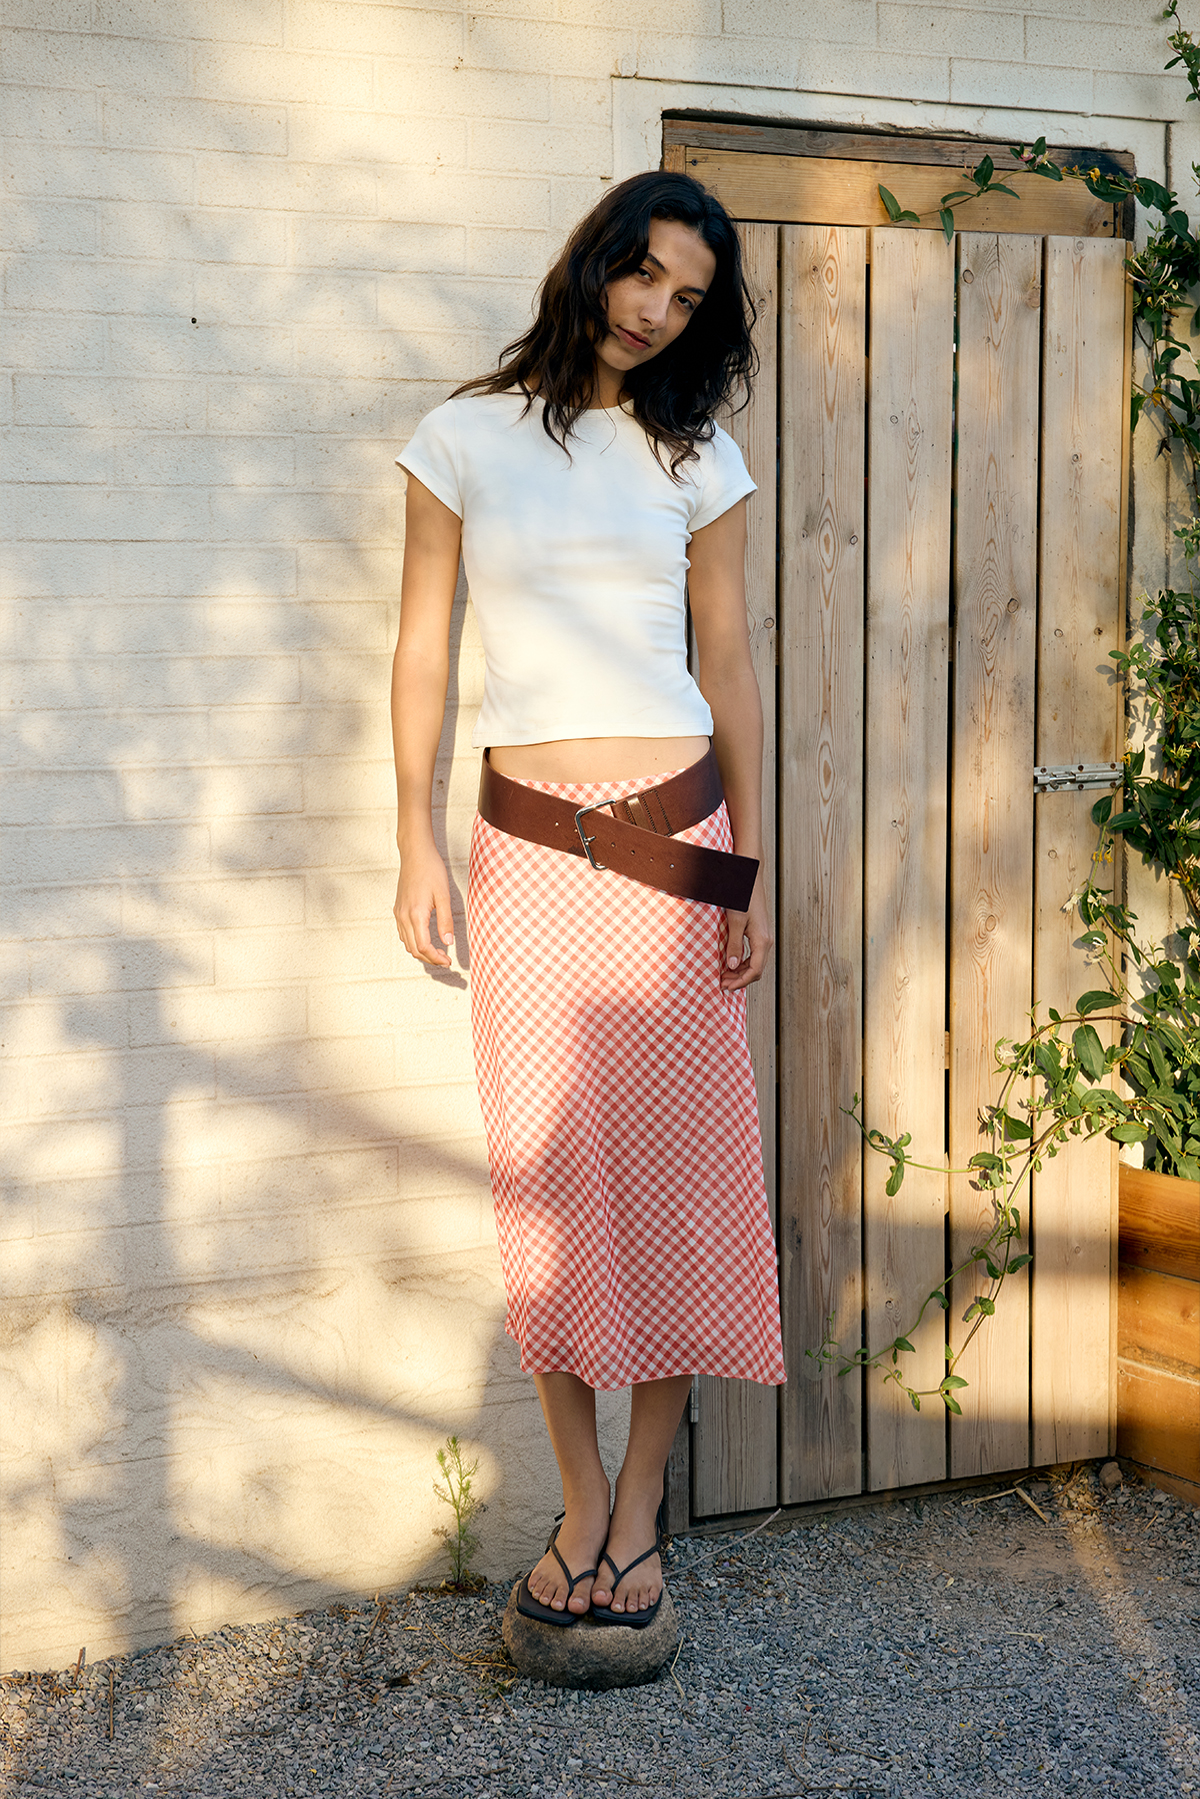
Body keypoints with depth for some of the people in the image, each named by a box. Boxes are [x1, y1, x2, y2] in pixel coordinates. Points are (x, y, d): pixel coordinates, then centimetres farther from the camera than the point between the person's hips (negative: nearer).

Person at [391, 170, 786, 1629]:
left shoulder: (696, 461, 6)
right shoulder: (467, 439, 3)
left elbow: (729, 668, 8)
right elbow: (423, 646, 5)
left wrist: (751, 868, 5)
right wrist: (416, 841, -1)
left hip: (676, 838, 1)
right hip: (528, 850, 0)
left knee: (678, 1168, 1)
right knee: (547, 1180, 1)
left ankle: (639, 1507, 14)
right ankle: (580, 1502, 15)